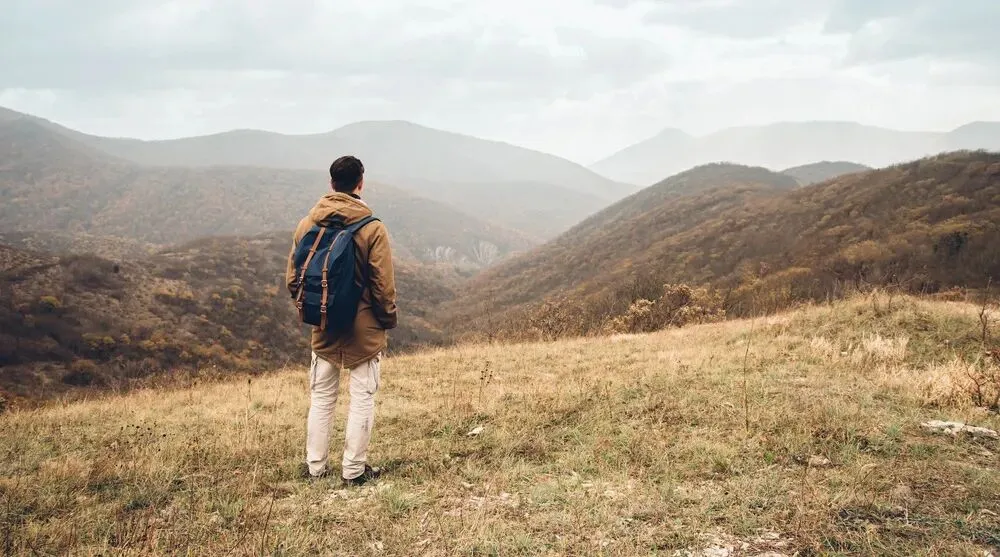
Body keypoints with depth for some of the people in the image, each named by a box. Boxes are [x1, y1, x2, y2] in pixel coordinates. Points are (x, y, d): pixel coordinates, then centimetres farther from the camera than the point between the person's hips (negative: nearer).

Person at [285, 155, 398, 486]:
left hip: (323, 327, 4)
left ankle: (315, 467, 22)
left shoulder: (307, 225, -2)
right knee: (362, 397, 7)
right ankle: (354, 470, 11)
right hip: (364, 328, -3)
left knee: (321, 397, 15)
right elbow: (383, 284, -12)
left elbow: (292, 280, 2)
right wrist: (389, 319, 4)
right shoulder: (372, 228, -13)